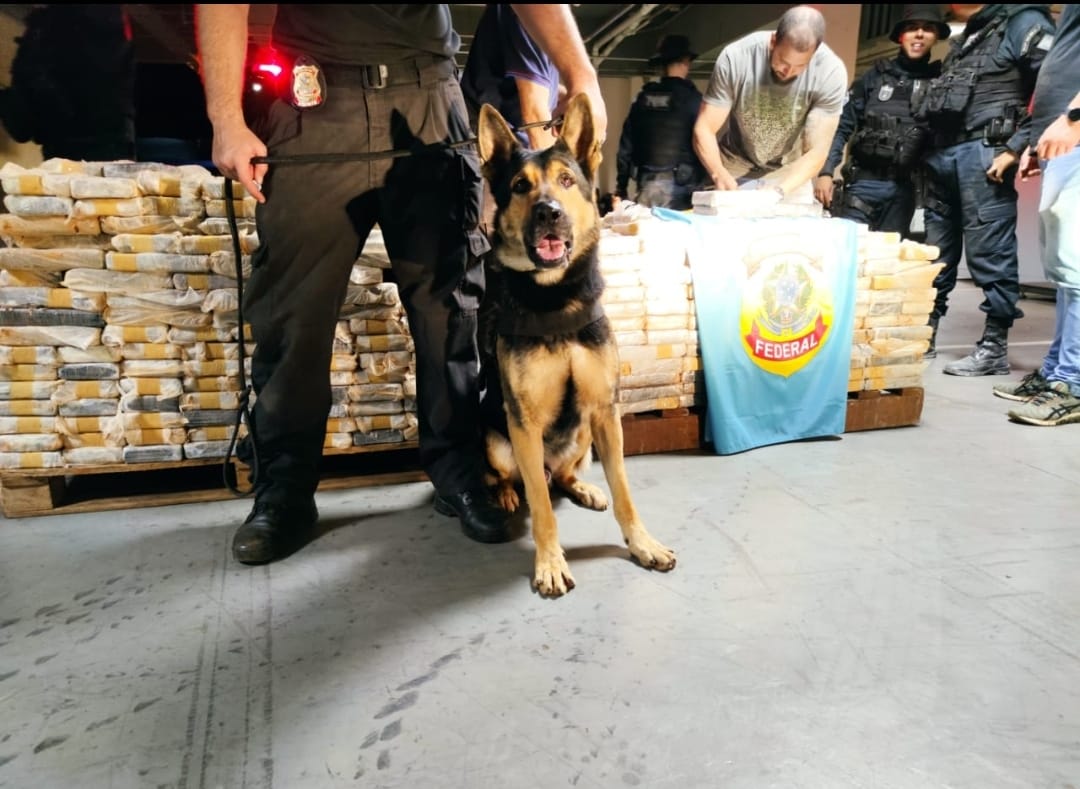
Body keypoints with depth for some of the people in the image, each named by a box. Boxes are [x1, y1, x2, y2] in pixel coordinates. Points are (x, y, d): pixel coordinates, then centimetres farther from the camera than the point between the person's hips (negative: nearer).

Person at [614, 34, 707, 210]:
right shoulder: (691, 98, -4)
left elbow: (626, 146, 9)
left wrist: (621, 187, 15)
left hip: (646, 184, 5)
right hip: (678, 186, -4)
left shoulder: (643, 99, 9)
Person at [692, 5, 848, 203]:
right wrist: (721, 177, -39)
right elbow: (704, 130, -21)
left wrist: (777, 191, -40)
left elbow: (815, 153, -22)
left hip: (790, 174, 0)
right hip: (734, 171, 0)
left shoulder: (831, 73, -23)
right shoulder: (736, 57, -24)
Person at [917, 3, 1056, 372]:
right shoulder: (967, 35, 26)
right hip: (942, 152, 8)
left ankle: (994, 347, -3)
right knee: (935, 250, 9)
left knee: (989, 251, -8)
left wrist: (1017, 147, -16)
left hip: (983, 151, -8)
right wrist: (929, 150, 13)